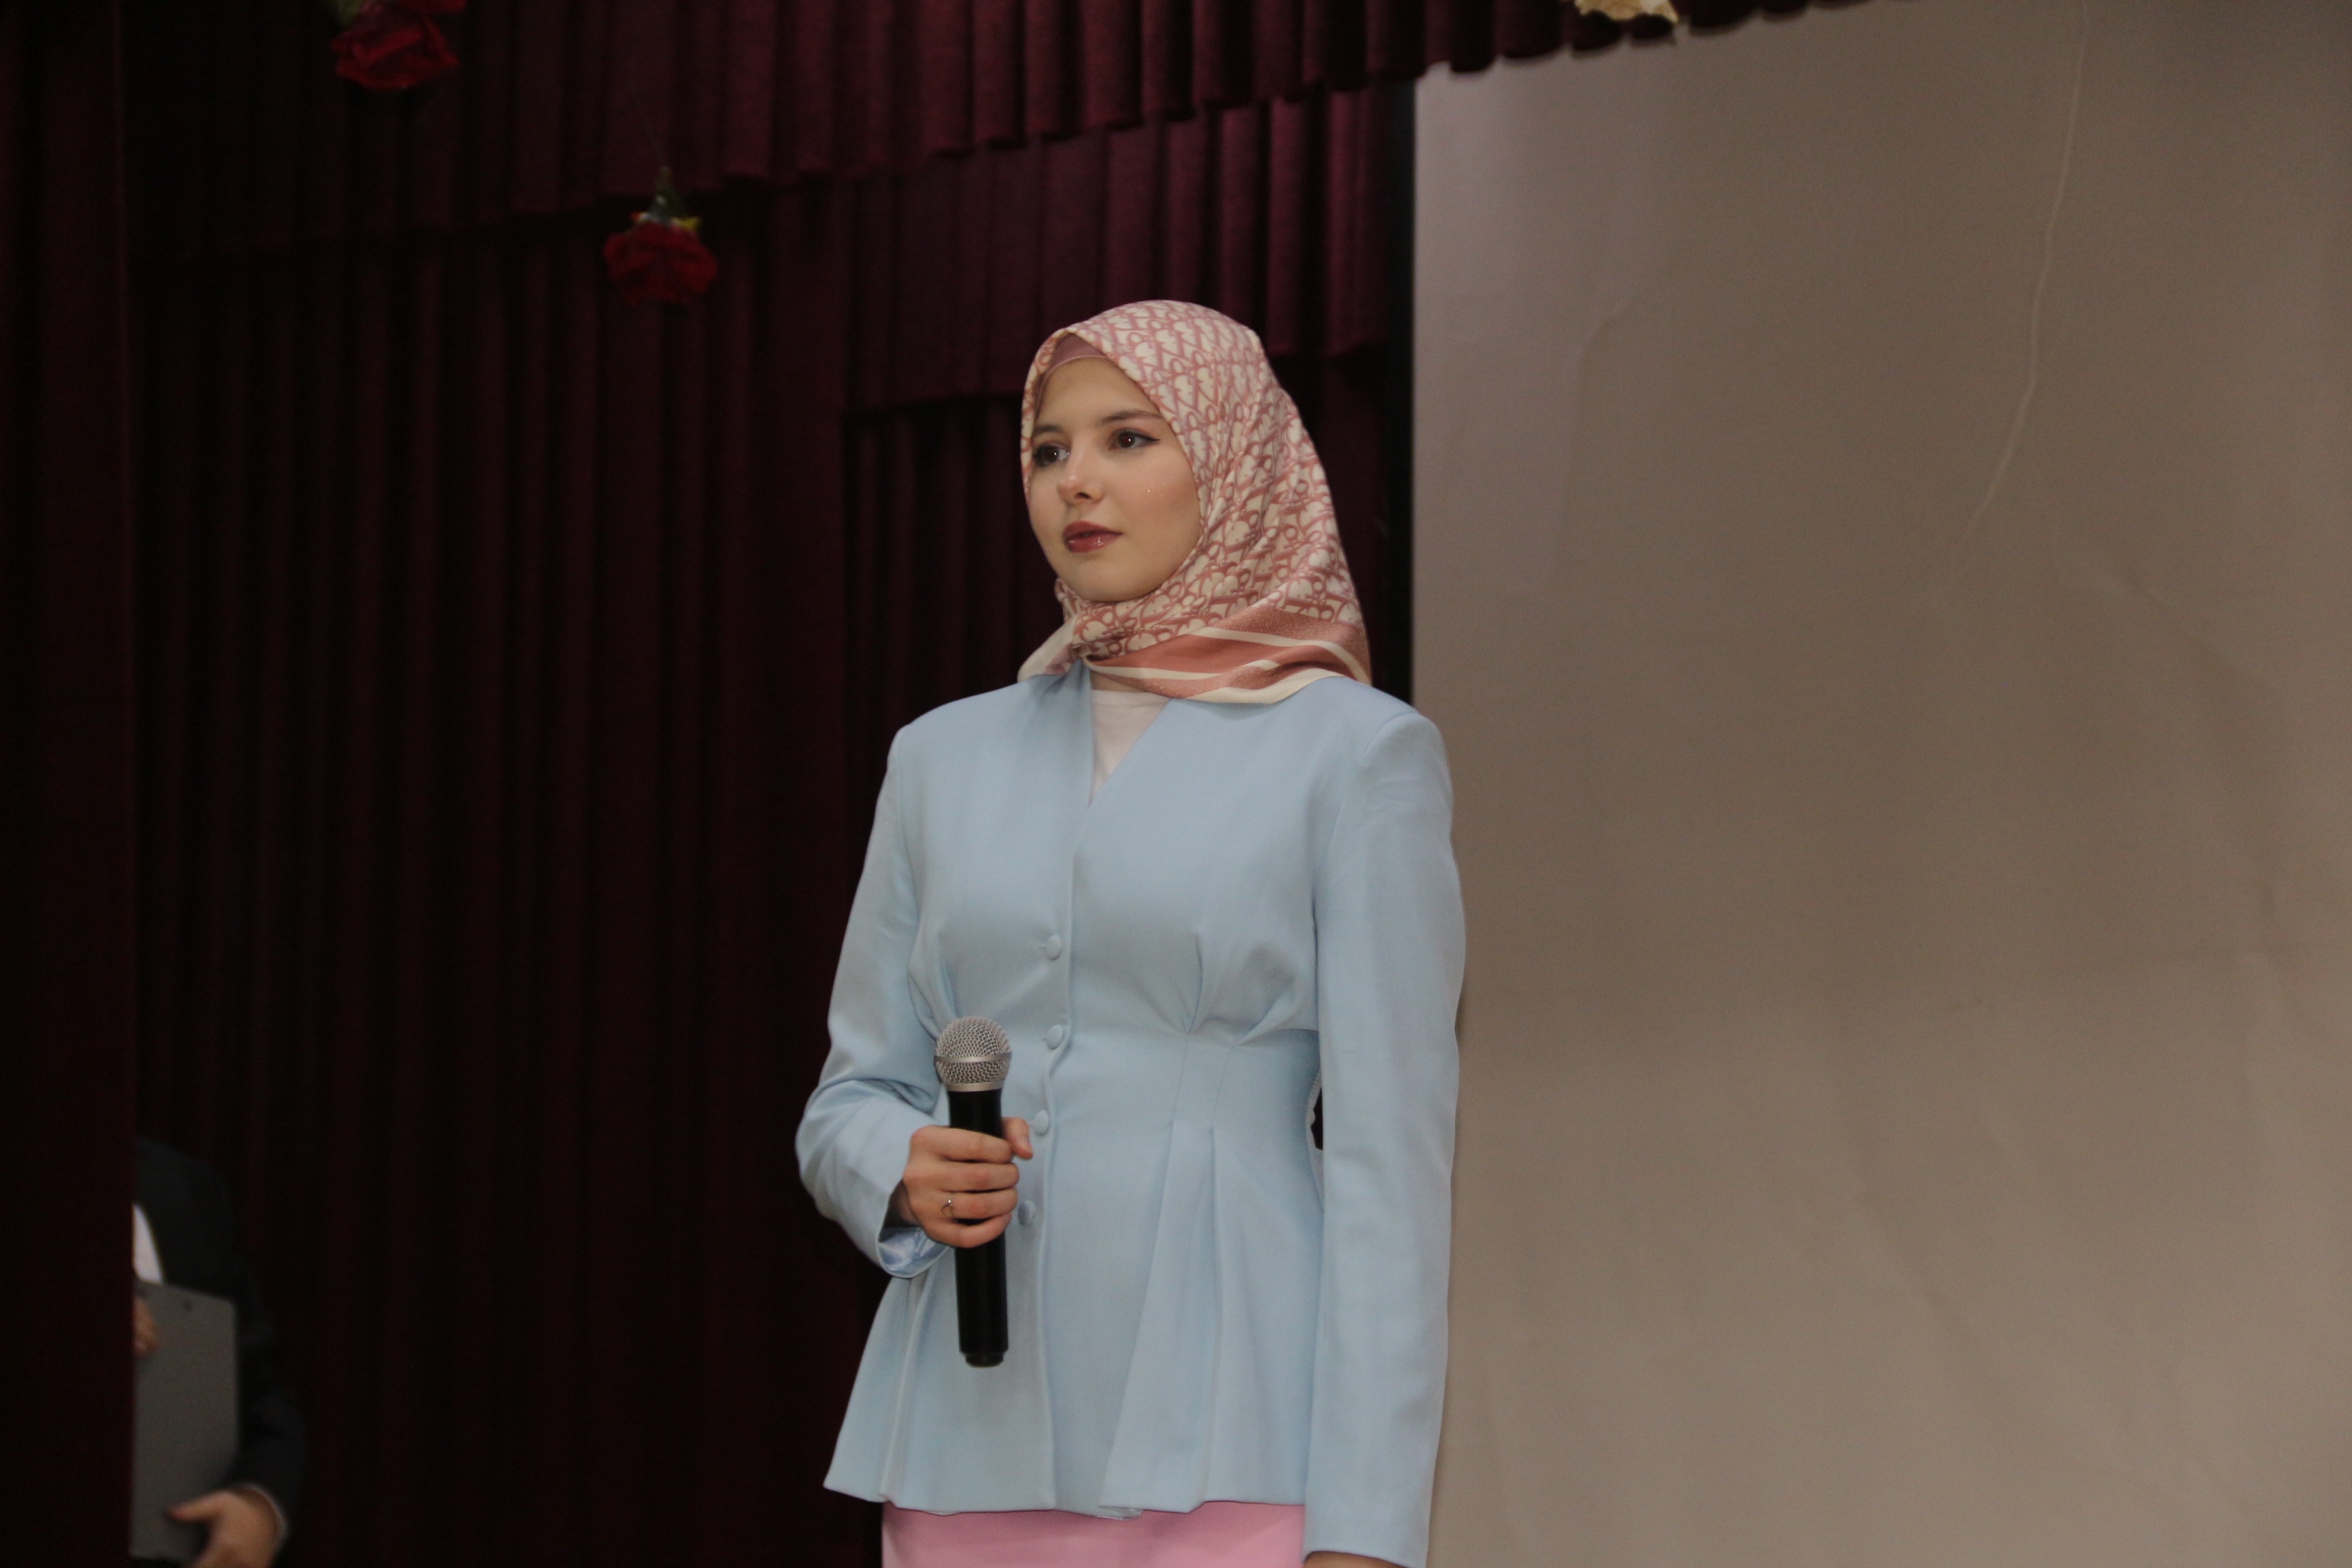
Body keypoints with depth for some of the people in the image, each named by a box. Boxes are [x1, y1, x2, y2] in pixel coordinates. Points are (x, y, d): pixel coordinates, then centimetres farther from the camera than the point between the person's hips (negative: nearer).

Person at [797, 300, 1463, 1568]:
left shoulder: (1355, 754, 0)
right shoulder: (946, 758, 13)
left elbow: (1390, 1155, -5)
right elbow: (849, 1102, 17)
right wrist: (907, 1178, -7)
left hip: (1227, 1435, -4)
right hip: (972, 1439, 4)